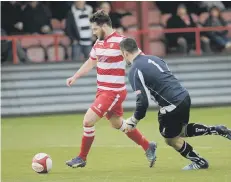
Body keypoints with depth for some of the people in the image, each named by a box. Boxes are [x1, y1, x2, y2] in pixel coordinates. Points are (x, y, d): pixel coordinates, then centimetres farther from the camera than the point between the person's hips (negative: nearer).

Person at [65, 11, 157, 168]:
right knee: (117, 124, 20)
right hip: (102, 90, 9)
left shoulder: (121, 42, -17)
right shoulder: (99, 43, 8)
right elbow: (90, 63, 22)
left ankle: (82, 158, 5)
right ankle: (148, 147, 34)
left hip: (114, 92, -9)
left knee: (88, 121, -11)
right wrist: (75, 77, 12)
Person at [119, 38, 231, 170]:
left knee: (171, 139, 16)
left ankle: (199, 162, 25)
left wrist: (134, 121, -4)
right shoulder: (153, 59, 12)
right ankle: (217, 130, 20)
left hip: (172, 105, -8)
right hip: (184, 96, 8)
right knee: (180, 130, 28)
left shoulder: (135, 71, -12)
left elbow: (143, 101, -16)